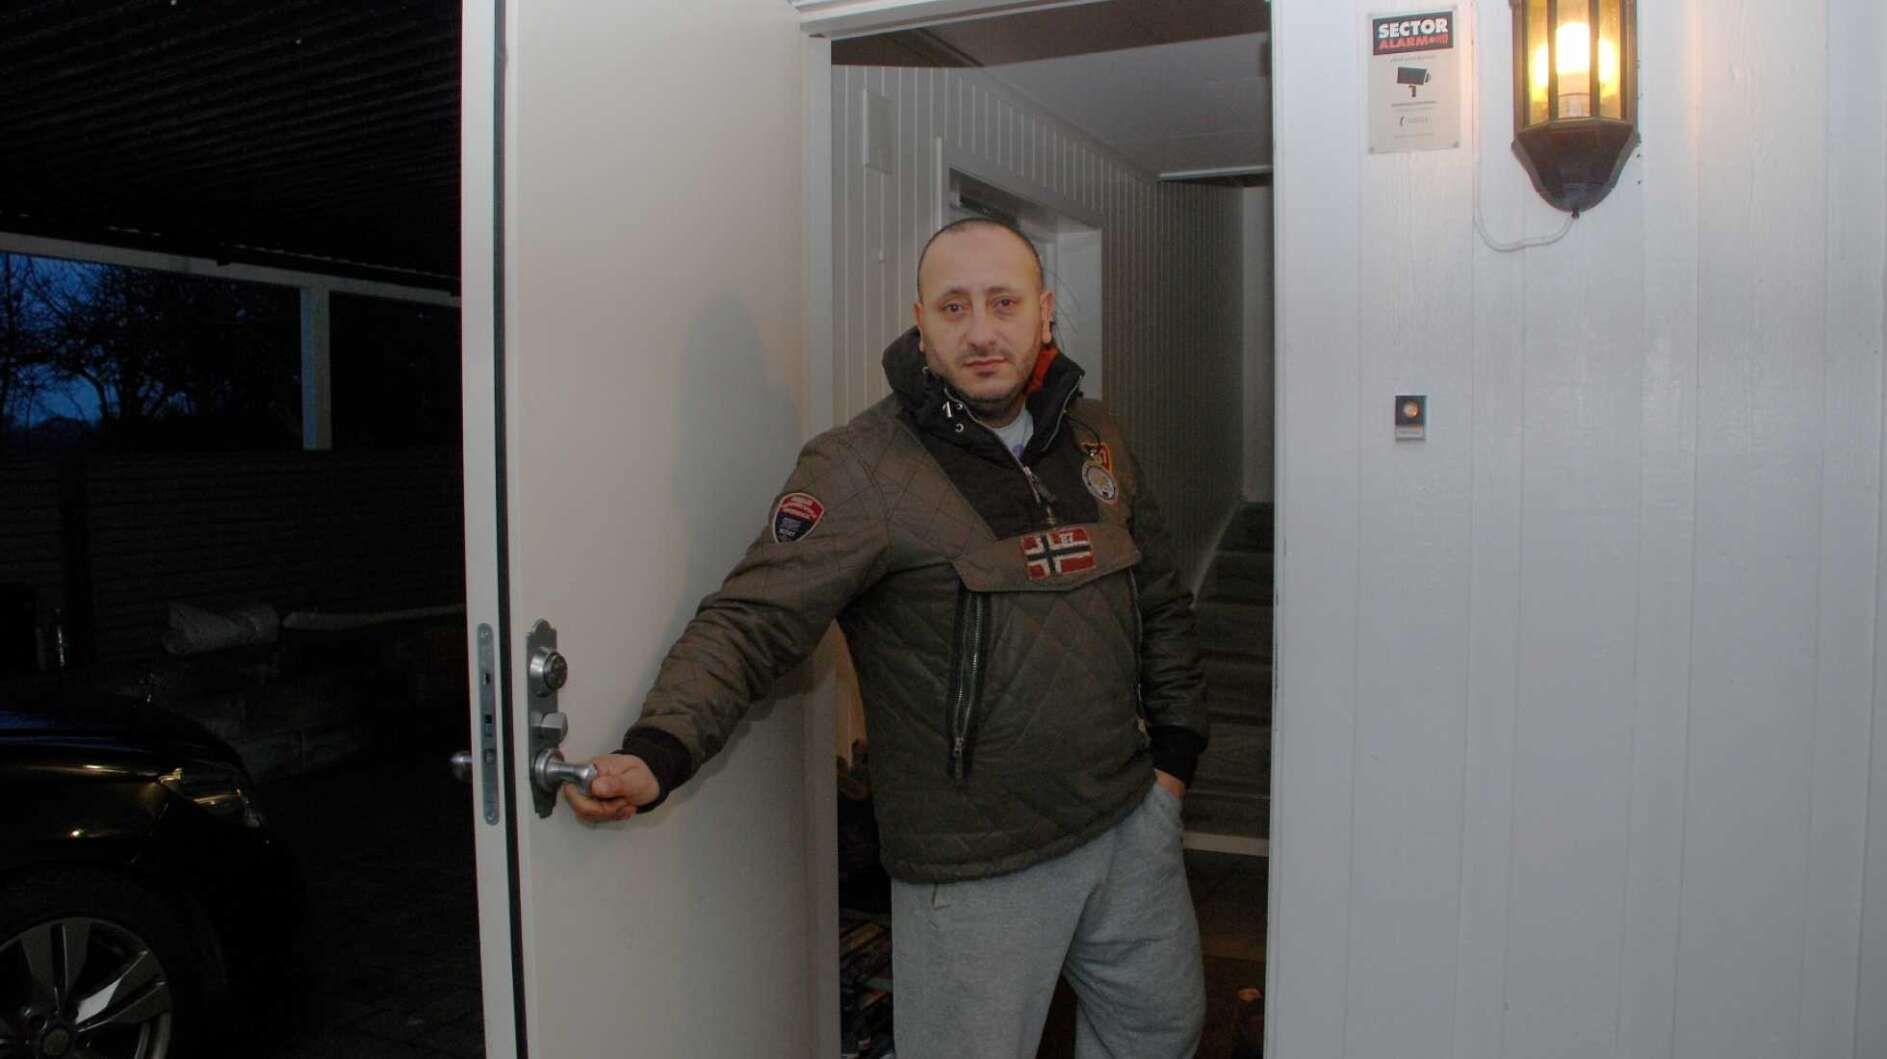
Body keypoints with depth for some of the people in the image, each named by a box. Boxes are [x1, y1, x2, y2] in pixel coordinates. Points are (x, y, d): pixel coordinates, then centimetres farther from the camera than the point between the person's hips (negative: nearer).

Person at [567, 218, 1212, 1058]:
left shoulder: (1093, 438, 5)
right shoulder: (860, 468, -15)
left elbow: (1159, 601, 15)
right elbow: (750, 623, -20)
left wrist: (1174, 751, 12)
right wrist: (656, 752, -34)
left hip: (1131, 824, 7)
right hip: (977, 868, -6)